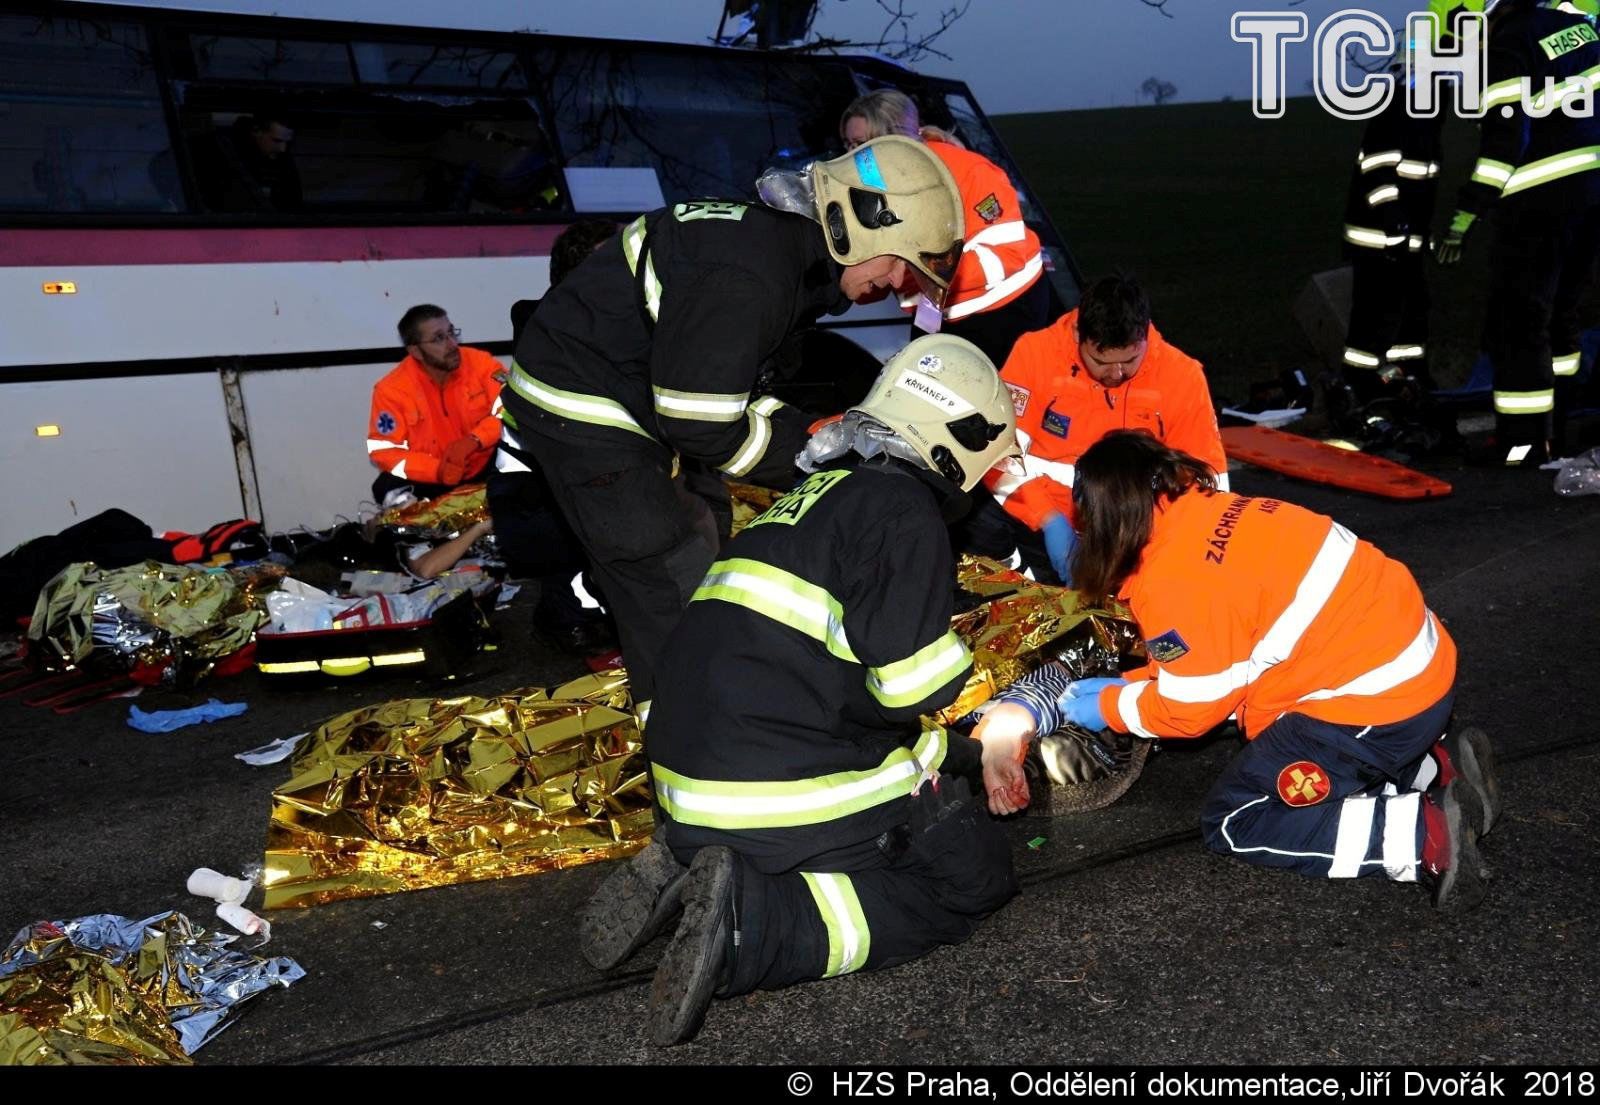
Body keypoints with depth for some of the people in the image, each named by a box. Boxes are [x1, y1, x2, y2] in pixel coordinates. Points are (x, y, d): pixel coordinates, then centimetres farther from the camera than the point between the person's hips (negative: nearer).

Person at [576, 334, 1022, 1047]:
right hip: (786, 798, -9)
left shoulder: (822, 493, 19)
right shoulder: (903, 509, -10)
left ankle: (688, 869, 4)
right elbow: (909, 680, -19)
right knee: (976, 877, 7)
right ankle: (756, 921, -13)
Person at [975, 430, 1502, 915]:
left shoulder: (1173, 582, -19)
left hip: (1373, 706, -9)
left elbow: (1189, 709, -8)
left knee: (1232, 823, 3)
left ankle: (1427, 834, -9)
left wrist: (1097, 705, 6)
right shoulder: (1213, 512, 7)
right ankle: (1439, 767, 14)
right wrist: (1118, 686, 15)